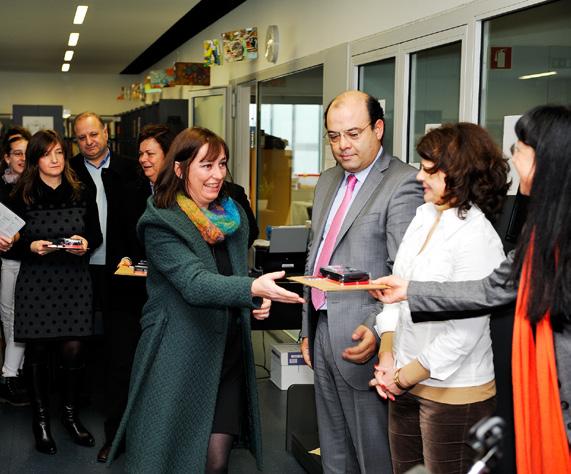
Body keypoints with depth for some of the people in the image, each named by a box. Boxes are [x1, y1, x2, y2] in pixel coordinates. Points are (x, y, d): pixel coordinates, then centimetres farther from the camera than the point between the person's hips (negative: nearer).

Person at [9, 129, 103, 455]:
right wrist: (32, 246, -16)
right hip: (36, 282, -1)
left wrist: (86, 243, -11)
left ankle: (71, 414, 18)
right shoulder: (22, 197, 1)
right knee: (39, 352, 4)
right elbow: (12, 243, 4)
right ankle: (41, 420, 18)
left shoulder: (82, 195, 6)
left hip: (75, 281, 1)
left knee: (73, 350, -3)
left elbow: (97, 235, 10)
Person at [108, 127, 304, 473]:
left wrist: (257, 301, 1)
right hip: (179, 357, -5)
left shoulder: (234, 217, 9)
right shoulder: (161, 224, -13)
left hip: (228, 352, 5)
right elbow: (194, 283, -27)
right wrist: (254, 288, -43)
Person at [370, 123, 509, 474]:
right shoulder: (424, 217, 5)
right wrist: (388, 357, -1)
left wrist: (405, 377, -11)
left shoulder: (477, 238, -18)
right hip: (407, 384, 7)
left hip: (454, 395, -7)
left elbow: (464, 333, -19)